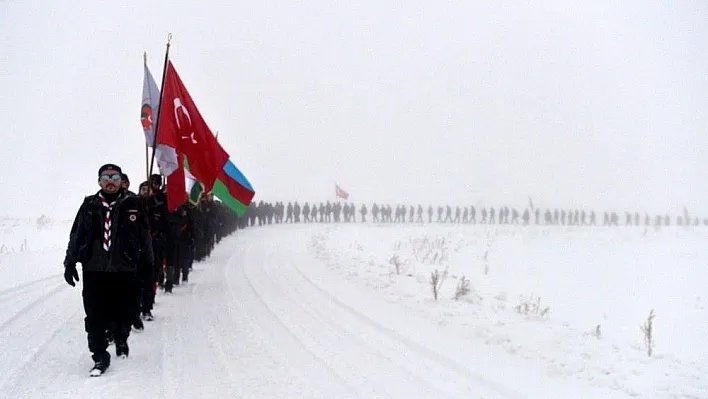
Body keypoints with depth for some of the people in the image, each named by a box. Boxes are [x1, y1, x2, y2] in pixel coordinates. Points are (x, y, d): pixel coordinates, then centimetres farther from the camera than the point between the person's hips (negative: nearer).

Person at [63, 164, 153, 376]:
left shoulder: (133, 205, 2)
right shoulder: (89, 205, 6)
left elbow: (145, 237, 6)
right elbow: (76, 235, 11)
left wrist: (147, 264, 6)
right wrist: (70, 263, 8)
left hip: (124, 271, -1)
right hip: (93, 270, 1)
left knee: (123, 314, 8)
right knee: (95, 317, -1)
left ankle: (121, 340, 39)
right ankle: (100, 357, 11)